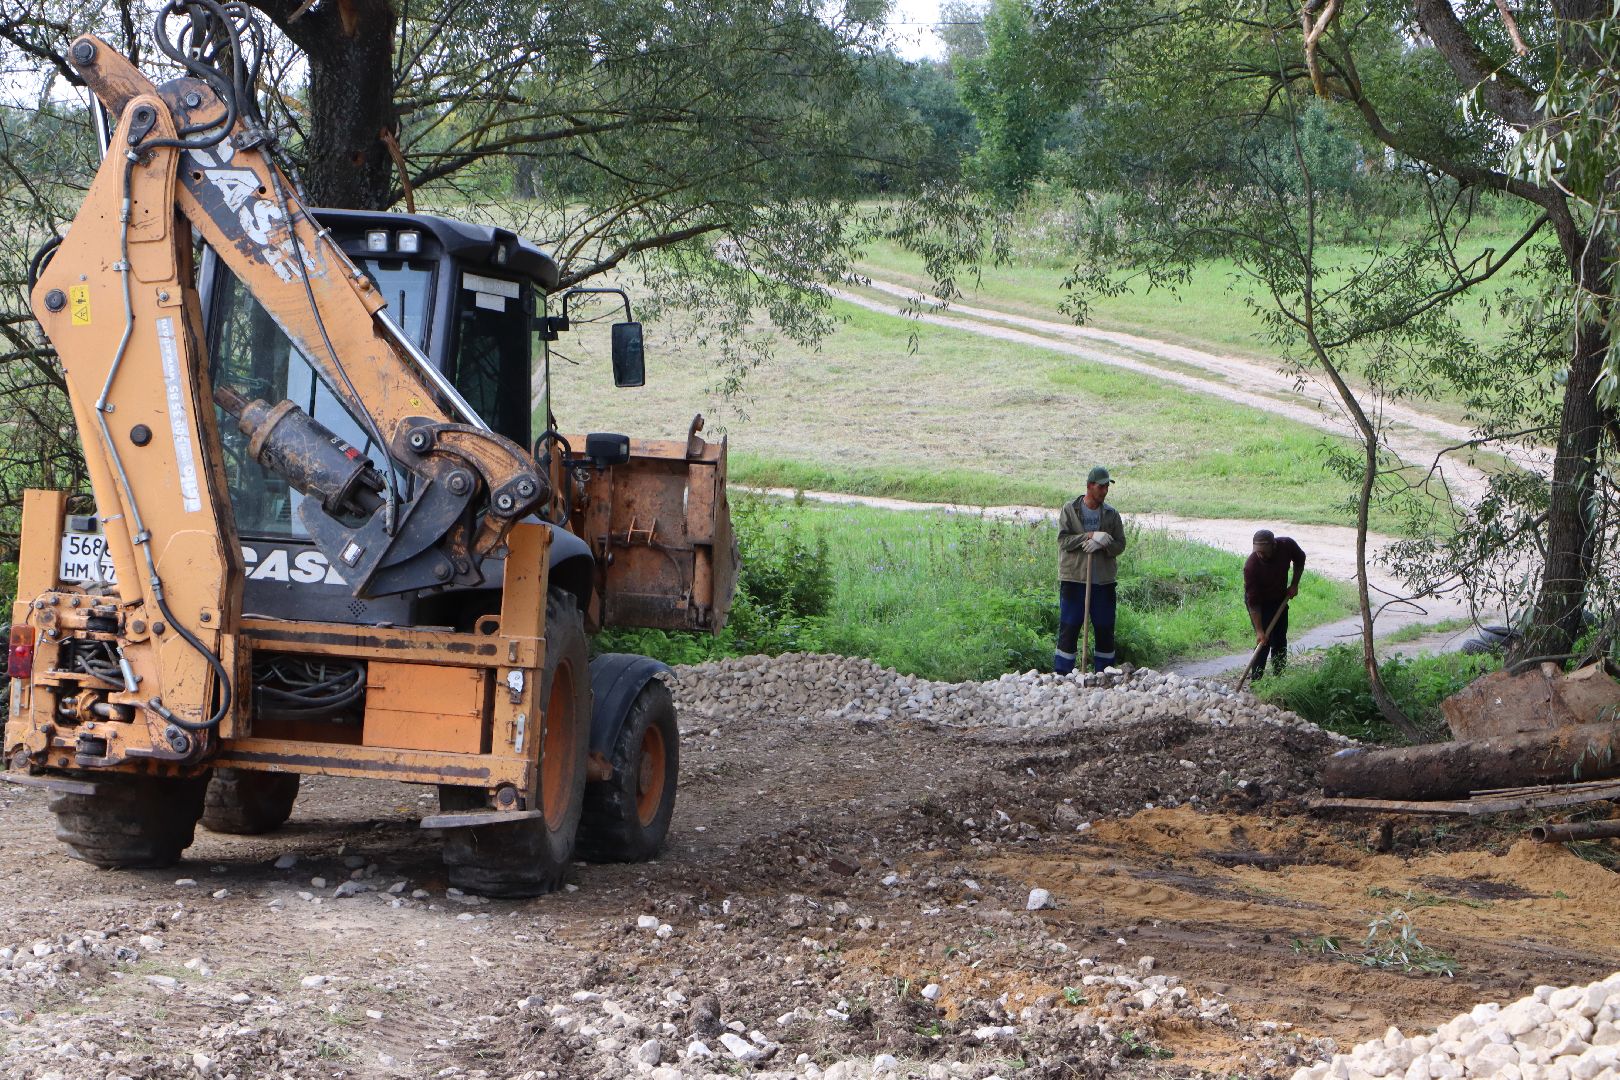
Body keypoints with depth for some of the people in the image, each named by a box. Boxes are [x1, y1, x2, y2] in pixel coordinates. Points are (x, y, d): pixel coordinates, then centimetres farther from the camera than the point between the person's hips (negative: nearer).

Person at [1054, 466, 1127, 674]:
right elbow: (1063, 540, -9)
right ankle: (1061, 674, 2)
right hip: (1074, 578, -3)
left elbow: (1120, 545, 3)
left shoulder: (1111, 514, 7)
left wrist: (1101, 544, -17)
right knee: (1068, 628, -2)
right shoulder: (1070, 510, 1)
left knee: (1104, 629, 7)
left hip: (1104, 580, 3)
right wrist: (1090, 536, -19)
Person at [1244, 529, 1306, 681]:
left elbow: (1300, 559, 1)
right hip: (1260, 603, -5)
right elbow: (1253, 602, -32)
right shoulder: (1251, 566, -36)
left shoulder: (1287, 546, -25)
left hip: (1280, 599, 5)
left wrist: (1294, 584, -6)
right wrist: (1259, 631, -34)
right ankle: (1255, 680, -8)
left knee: (1280, 640, 11)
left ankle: (1278, 677, 22)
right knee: (1264, 641, -13)